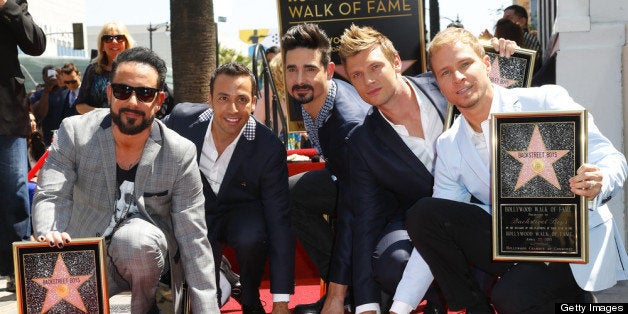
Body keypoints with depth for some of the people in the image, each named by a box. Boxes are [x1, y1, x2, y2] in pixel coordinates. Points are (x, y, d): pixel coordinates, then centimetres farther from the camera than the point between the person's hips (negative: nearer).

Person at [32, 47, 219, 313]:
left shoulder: (181, 154, -14)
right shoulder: (74, 132, -10)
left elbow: (193, 241, -13)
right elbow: (50, 196, -17)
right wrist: (49, 235, -41)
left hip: (148, 256, -1)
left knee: (136, 236, -33)